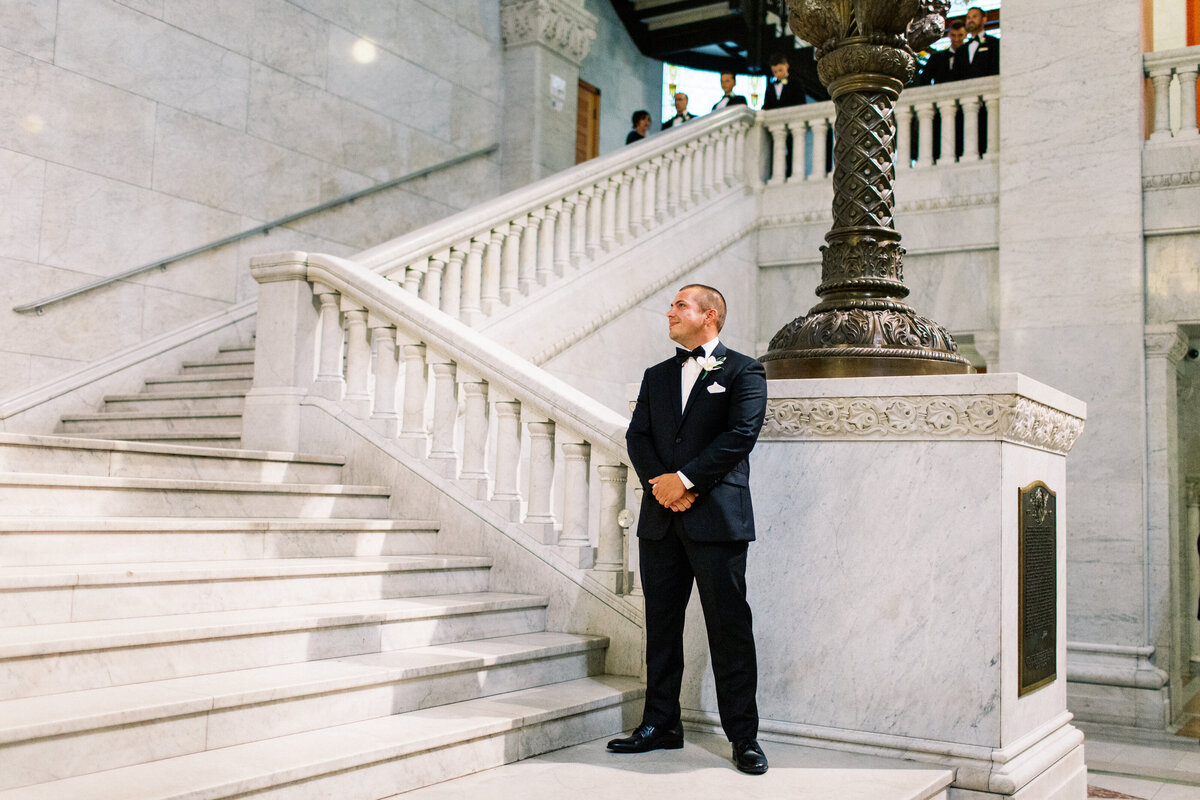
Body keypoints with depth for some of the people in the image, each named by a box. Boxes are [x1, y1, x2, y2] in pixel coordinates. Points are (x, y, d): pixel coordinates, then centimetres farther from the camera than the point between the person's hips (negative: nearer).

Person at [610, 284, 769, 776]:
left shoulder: (742, 372, 2)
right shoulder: (656, 376, 19)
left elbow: (741, 434, -11)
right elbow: (637, 436, 10)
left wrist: (685, 479, -14)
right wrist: (659, 483, -8)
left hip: (717, 518, -5)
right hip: (661, 519, 6)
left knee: (729, 627, -2)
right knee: (661, 623, 10)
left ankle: (743, 737, 8)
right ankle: (661, 725, 21)